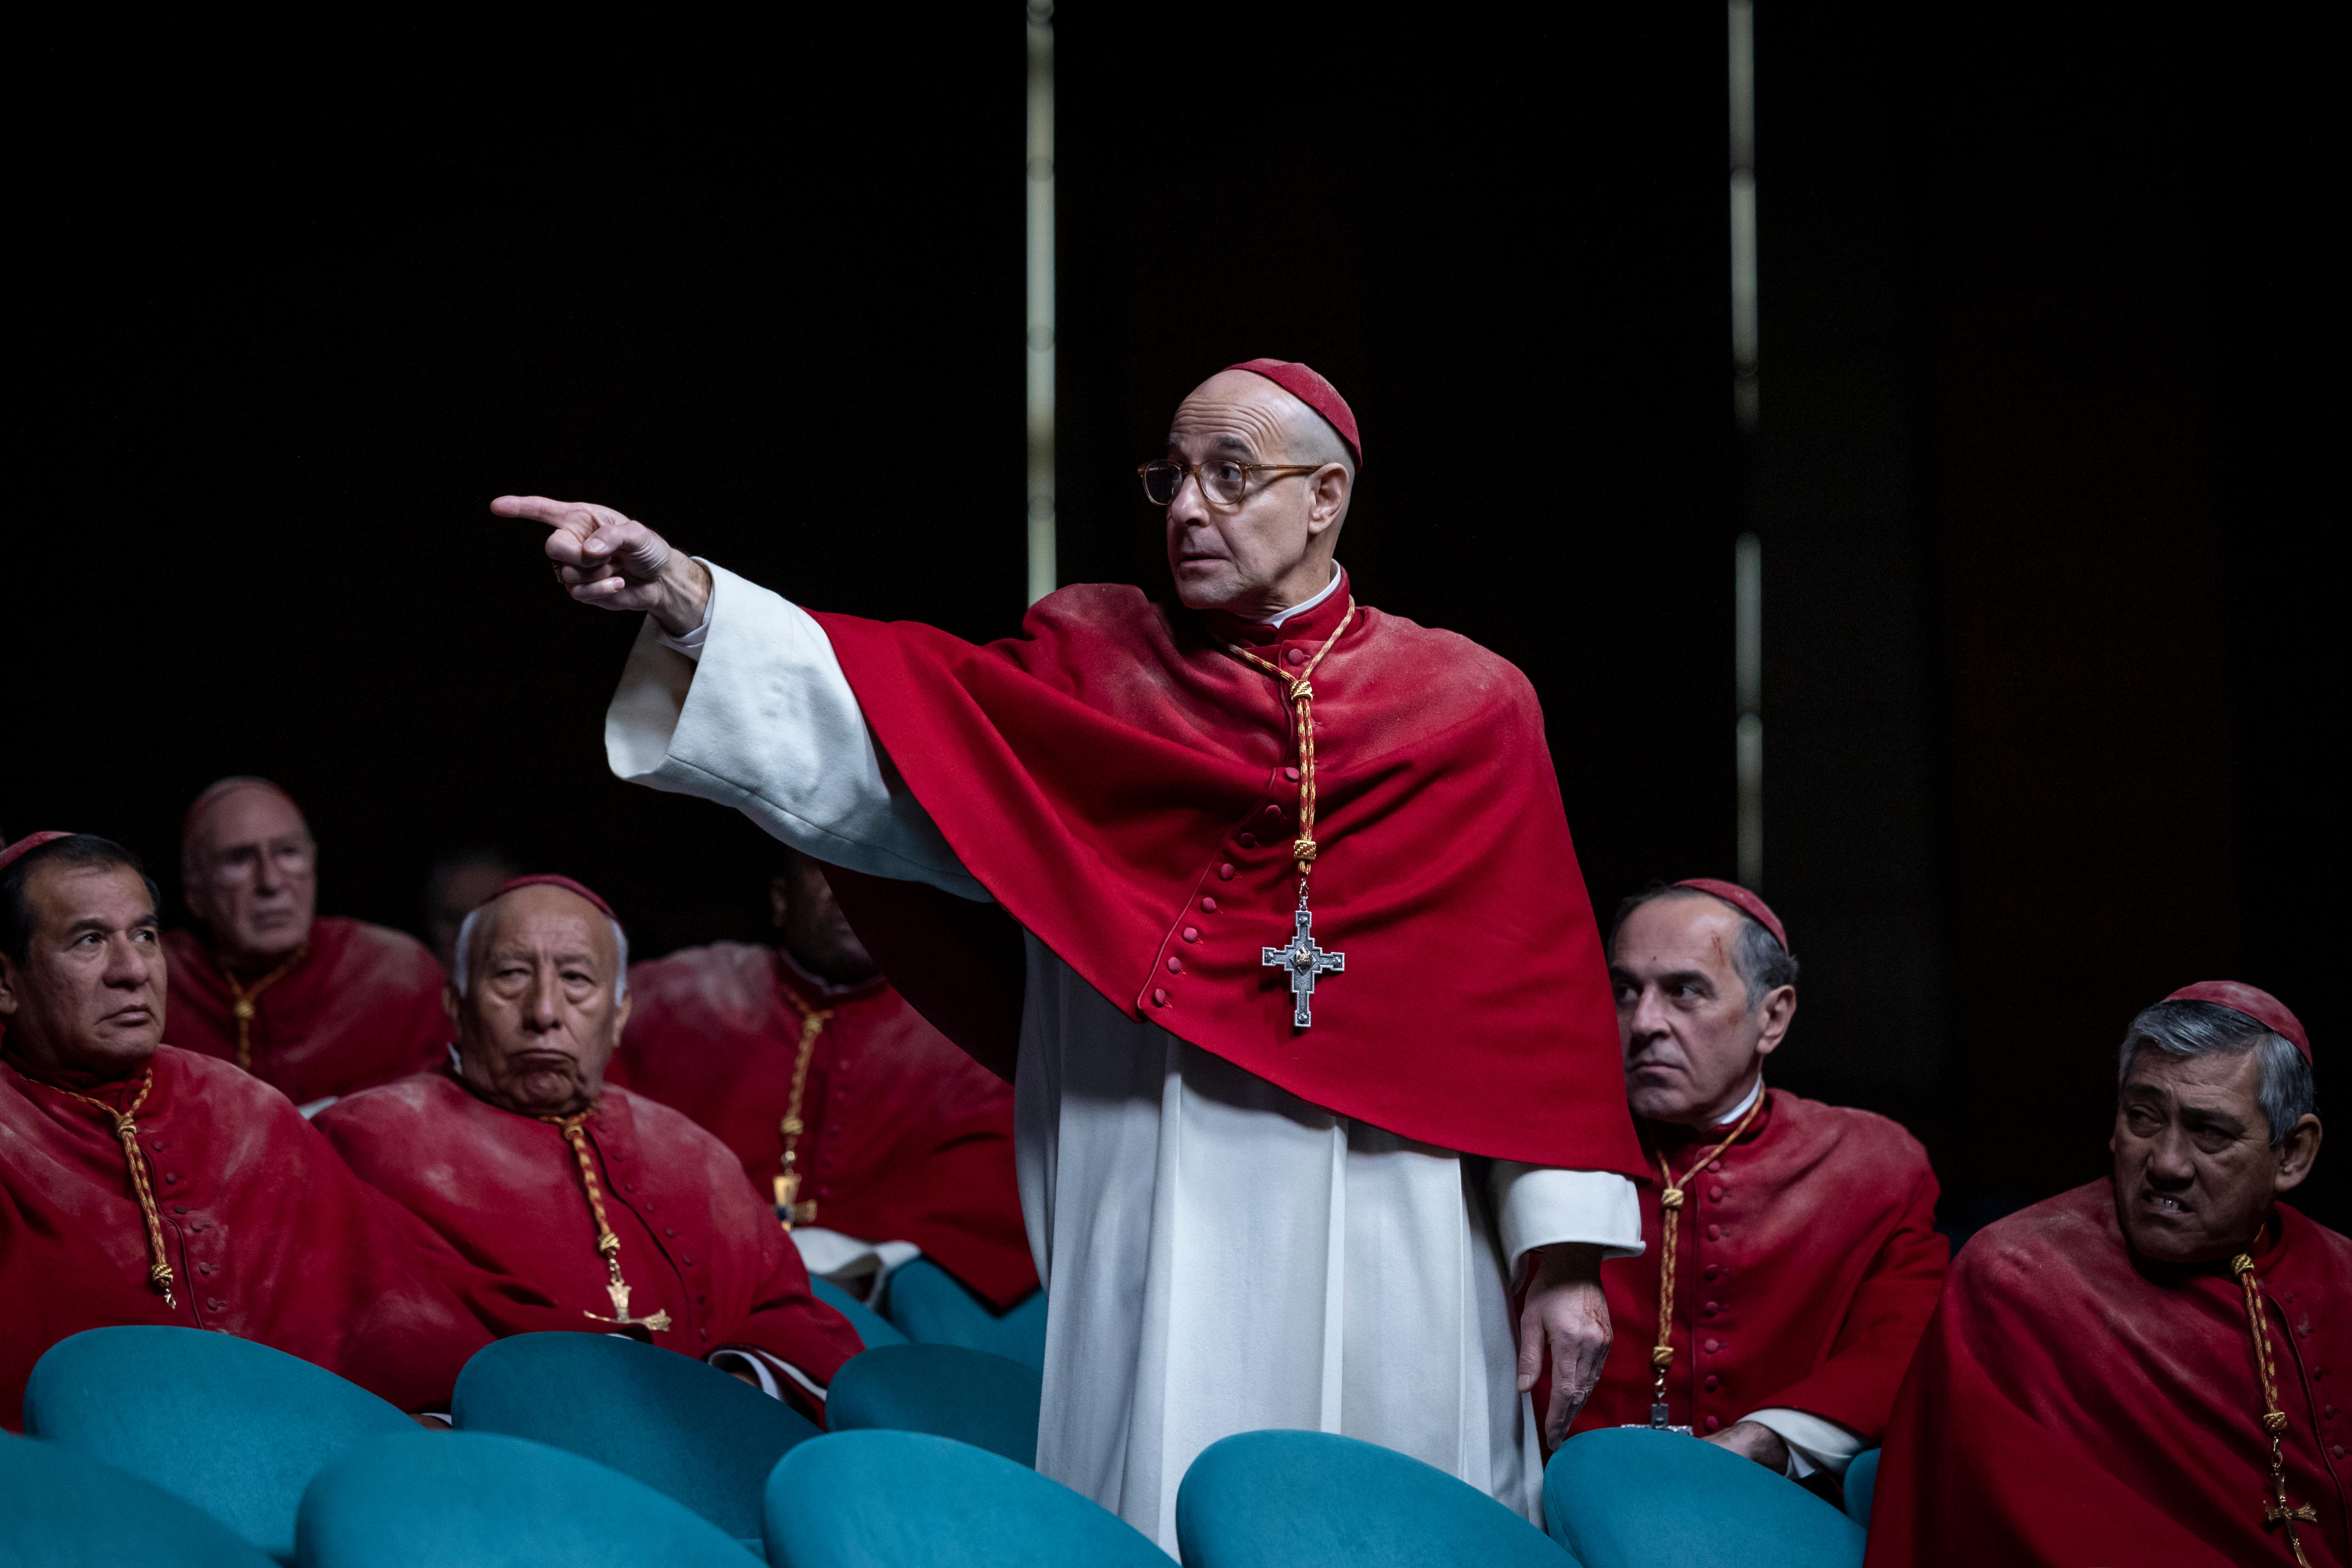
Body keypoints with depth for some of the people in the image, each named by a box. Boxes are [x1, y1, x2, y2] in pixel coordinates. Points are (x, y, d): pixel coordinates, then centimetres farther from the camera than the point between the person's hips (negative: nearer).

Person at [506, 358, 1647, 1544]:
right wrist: (682, 601, -21)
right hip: (1160, 1238, 0)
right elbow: (884, 725, -6)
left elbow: (1536, 988, 3)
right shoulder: (1092, 666, 10)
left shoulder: (1468, 707, 7)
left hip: (1387, 1252, 0)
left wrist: (1565, 1253, -3)